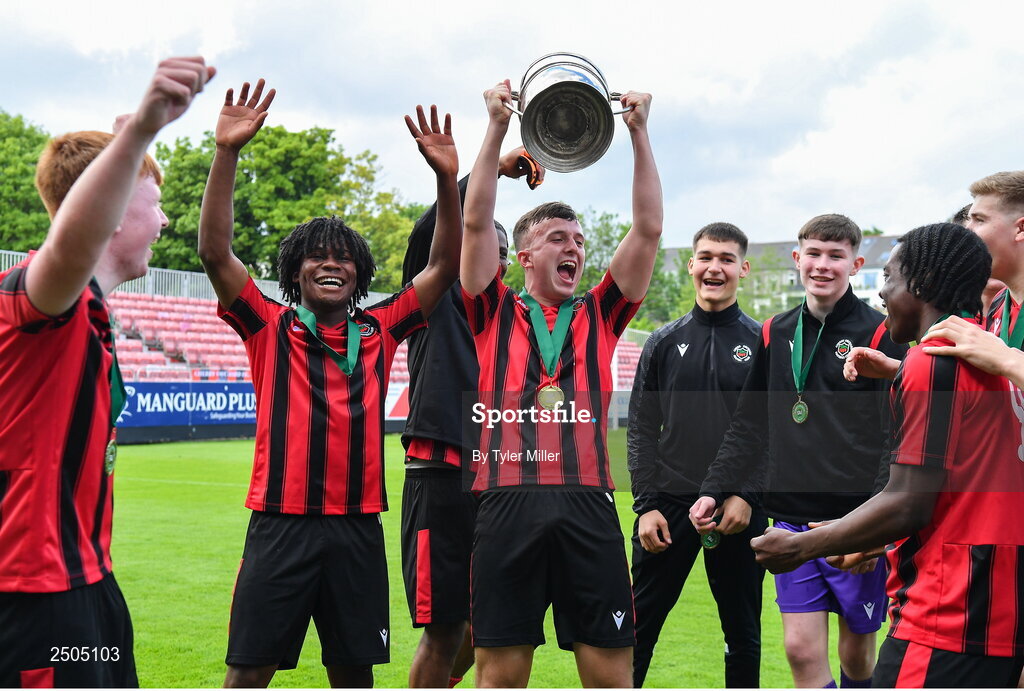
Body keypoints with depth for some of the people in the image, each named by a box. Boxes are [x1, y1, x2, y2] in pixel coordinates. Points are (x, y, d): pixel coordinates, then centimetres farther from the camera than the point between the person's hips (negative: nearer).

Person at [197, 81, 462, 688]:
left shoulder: (380, 331, 10)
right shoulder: (271, 328, 4)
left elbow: (445, 266, 6)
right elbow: (216, 252, -6)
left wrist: (448, 178, -6)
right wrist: (227, 154, -16)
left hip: (358, 524, 2)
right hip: (282, 522, -2)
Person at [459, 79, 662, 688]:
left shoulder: (599, 317, 17)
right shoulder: (495, 314, 12)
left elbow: (649, 230, 11)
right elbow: (476, 225, 2)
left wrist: (639, 133, 6)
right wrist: (498, 128, -3)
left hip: (588, 505, 2)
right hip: (508, 501, -2)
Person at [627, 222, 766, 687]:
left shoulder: (763, 343, 3)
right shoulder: (664, 343, 7)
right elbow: (641, 431, 5)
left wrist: (749, 496, -10)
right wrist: (646, 505, -4)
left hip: (739, 510, 0)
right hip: (668, 507, 1)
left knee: (743, 632, 10)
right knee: (640, 624, 4)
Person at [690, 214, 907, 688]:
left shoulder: (878, 334, -4)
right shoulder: (776, 334, 10)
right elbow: (748, 426, 16)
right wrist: (713, 490, 5)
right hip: (792, 520, 4)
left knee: (857, 650, 9)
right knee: (802, 649, 0)